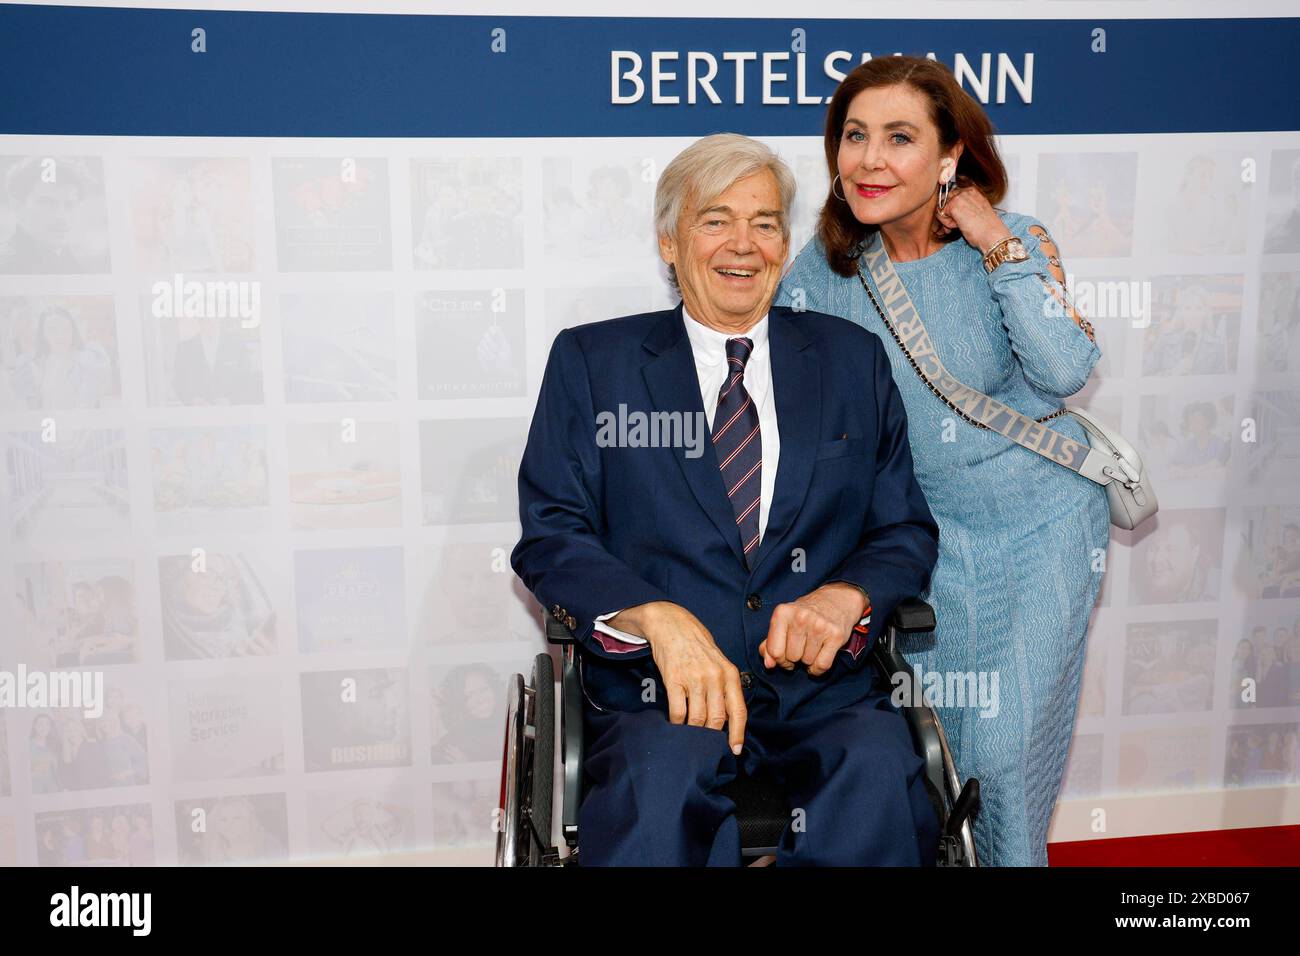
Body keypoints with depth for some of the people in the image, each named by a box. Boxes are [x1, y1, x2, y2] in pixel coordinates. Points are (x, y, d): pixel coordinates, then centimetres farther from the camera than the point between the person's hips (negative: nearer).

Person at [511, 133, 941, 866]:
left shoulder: (853, 360, 15)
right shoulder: (592, 361, 9)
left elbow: (907, 530, 14)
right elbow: (551, 535, 1)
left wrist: (848, 594, -9)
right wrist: (658, 617, -18)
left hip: (825, 687, 3)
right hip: (657, 693, -2)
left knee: (877, 776, -29)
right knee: (660, 779, -34)